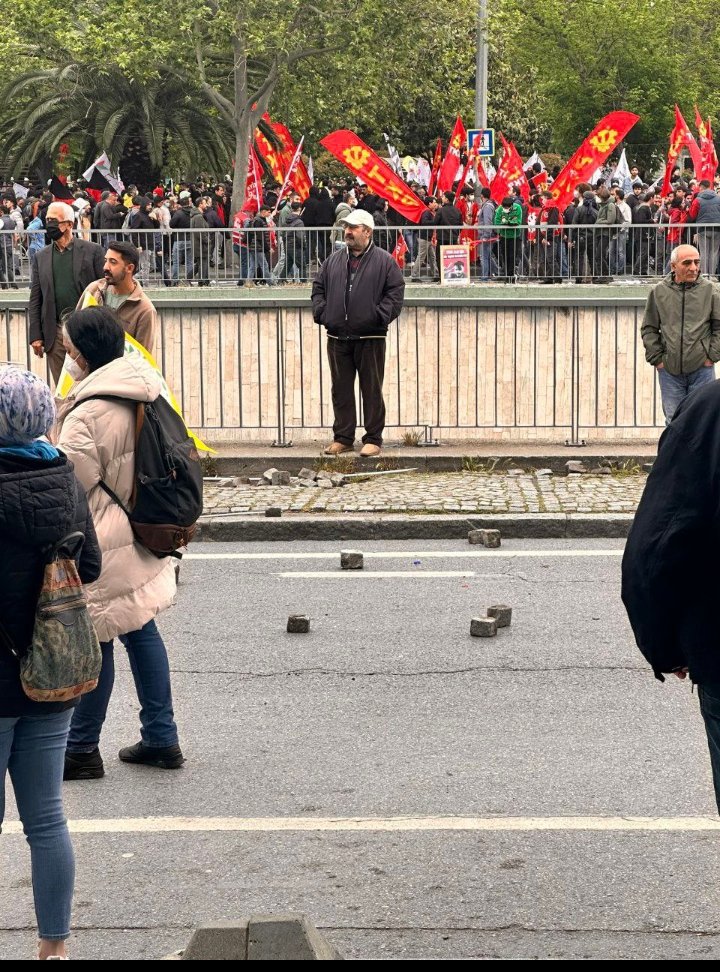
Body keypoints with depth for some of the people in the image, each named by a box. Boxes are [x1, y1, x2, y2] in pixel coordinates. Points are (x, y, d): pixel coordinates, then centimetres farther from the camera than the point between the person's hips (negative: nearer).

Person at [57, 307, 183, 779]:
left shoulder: (90, 413, -23)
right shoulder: (145, 391, 4)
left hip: (102, 543, -9)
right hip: (142, 535, 9)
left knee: (93, 641, 1)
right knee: (140, 628, 16)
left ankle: (81, 750, 12)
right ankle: (162, 738, 21)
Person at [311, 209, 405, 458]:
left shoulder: (384, 261, 1)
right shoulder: (334, 260, 13)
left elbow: (395, 292, -3)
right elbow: (319, 287, 18)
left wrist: (379, 316, -13)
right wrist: (321, 312, 3)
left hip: (370, 337, -4)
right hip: (338, 337, 4)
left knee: (371, 390, 0)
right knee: (341, 390, 8)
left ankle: (373, 439, 6)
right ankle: (342, 437, 16)